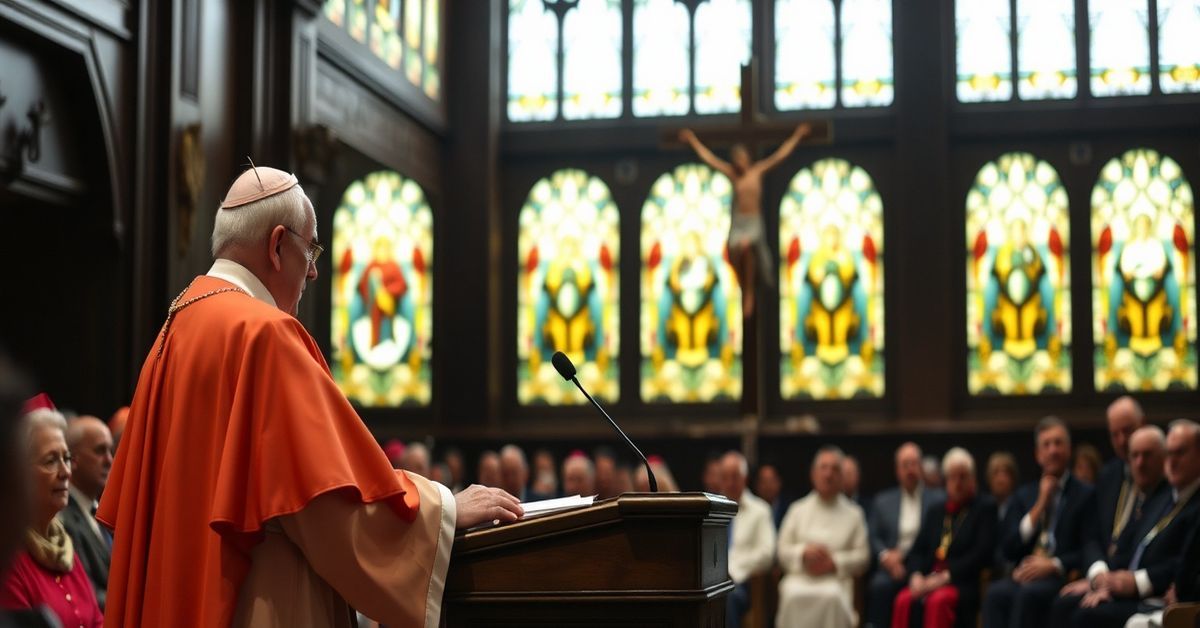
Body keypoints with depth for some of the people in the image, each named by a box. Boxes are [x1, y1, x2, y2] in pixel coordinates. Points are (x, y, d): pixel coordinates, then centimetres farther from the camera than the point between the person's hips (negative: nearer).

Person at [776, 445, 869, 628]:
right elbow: (783, 551, 12)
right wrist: (804, 553, -7)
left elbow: (862, 556, 7)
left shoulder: (853, 514, 16)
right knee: (793, 595, -35)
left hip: (836, 580, -1)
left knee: (832, 596, -36)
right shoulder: (798, 509, 19)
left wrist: (834, 562, -8)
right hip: (799, 578, 1)